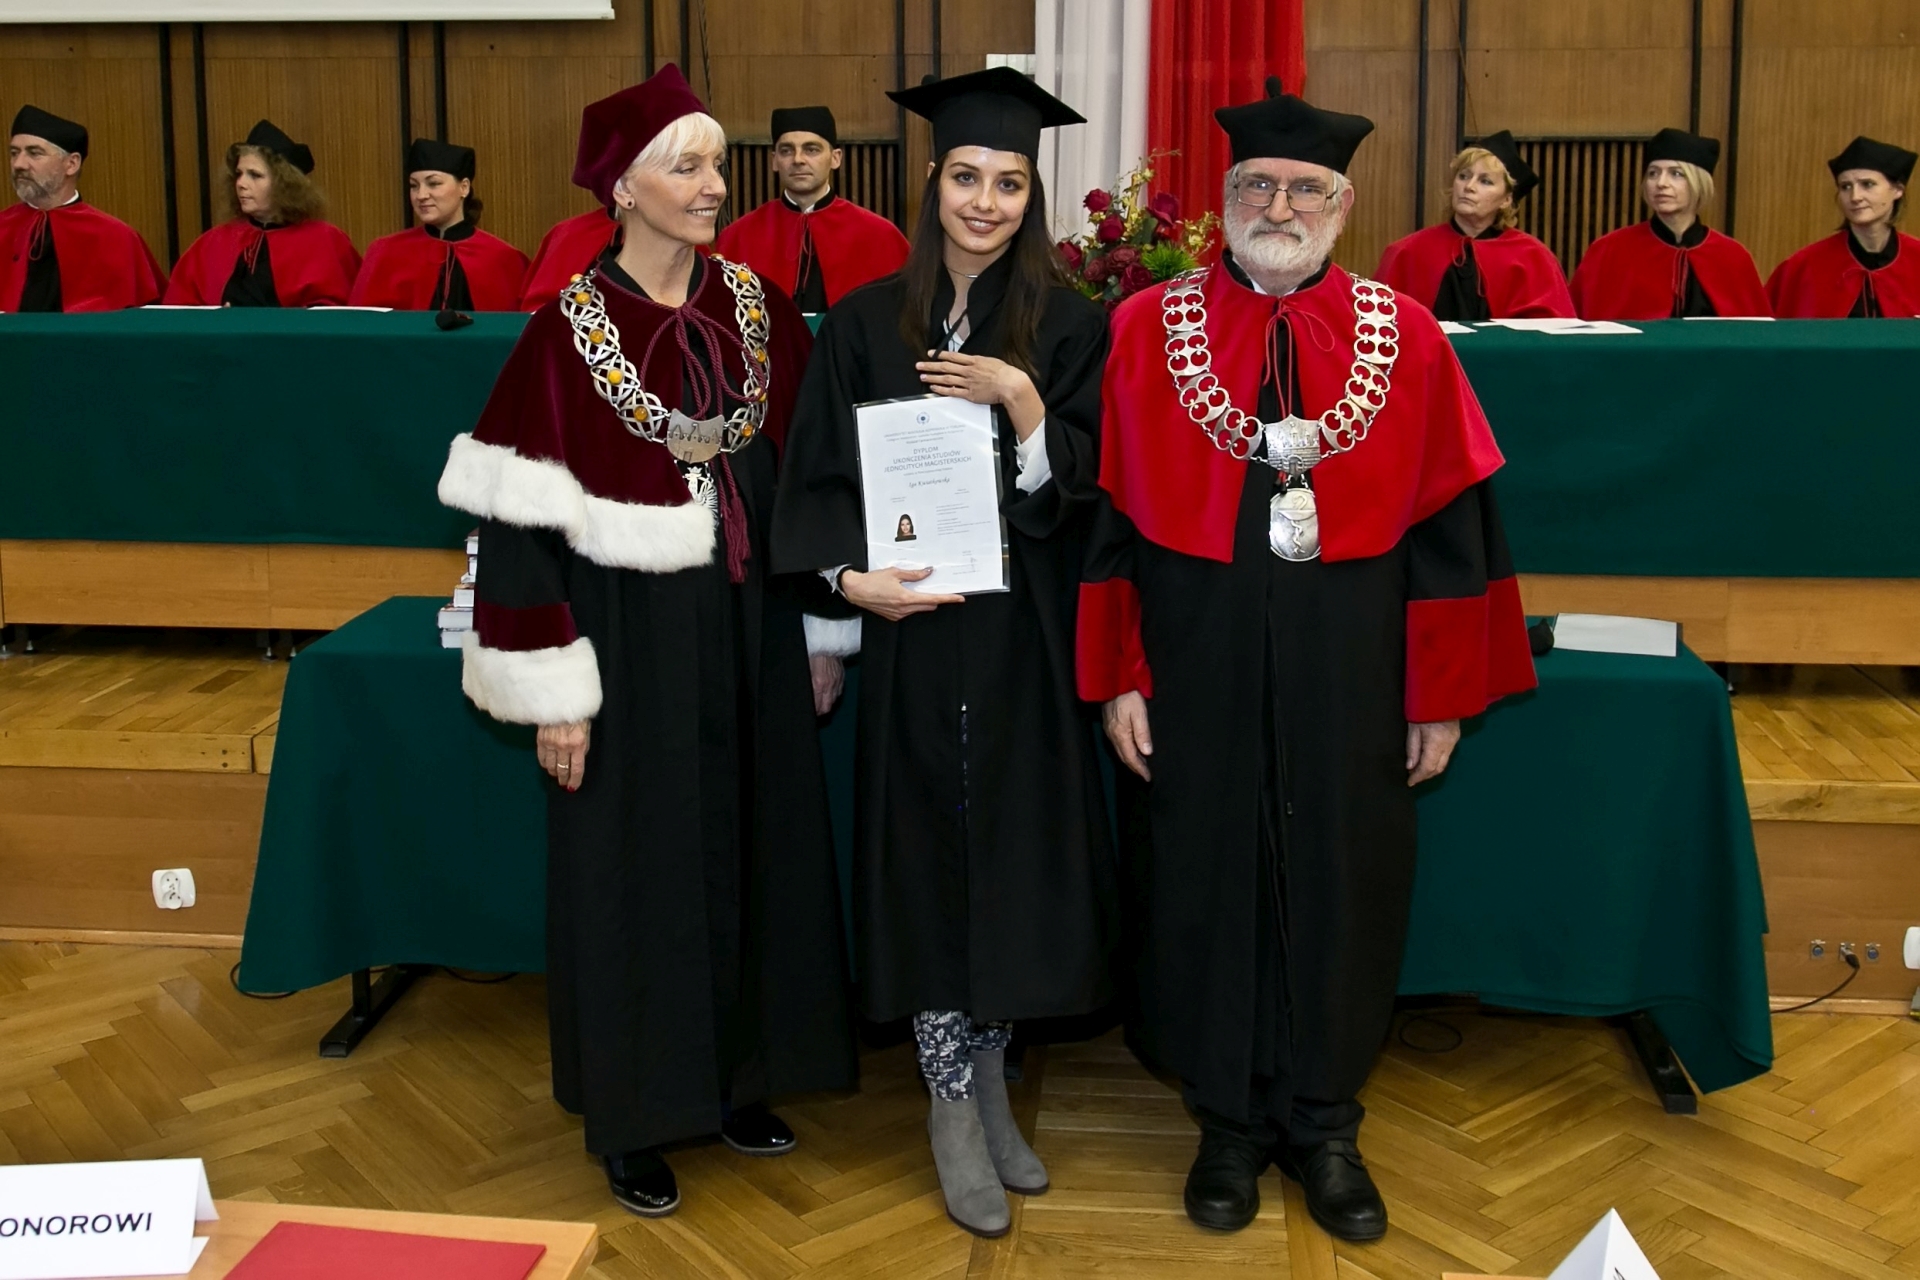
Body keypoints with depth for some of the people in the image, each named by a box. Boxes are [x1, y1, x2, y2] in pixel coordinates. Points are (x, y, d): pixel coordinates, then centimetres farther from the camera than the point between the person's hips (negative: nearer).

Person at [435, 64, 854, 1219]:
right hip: (633, 640, -4)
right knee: (638, 868, 7)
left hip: (751, 628, 5)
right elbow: (522, 526, -10)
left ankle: (738, 1076, 32)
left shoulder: (758, 308, 2)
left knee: (757, 850, 13)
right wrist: (553, 695, -11)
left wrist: (822, 637, 9)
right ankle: (637, 1114, 24)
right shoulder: (568, 334, -11)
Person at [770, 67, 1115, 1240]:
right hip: (911, 631, 0)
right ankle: (954, 1103, 20)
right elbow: (817, 478, 2)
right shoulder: (869, 322, 2)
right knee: (930, 855, 5)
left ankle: (988, 1080, 28)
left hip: (1025, 637, 0)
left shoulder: (1069, 324, 0)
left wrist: (1022, 400, -19)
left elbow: (1087, 485, -4)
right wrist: (851, 575, -15)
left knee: (1014, 851, 7)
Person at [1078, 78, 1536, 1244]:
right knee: (1205, 884, 10)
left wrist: (1443, 695, -1)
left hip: (1350, 667, 1)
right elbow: (1107, 519, -1)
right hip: (1195, 664, 0)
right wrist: (1116, 676, -5)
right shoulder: (1145, 332, 0)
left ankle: (1323, 1126, 30)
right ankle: (1231, 1123, 29)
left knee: (1341, 888, 11)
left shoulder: (1407, 338, 1)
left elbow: (1450, 529, 1)